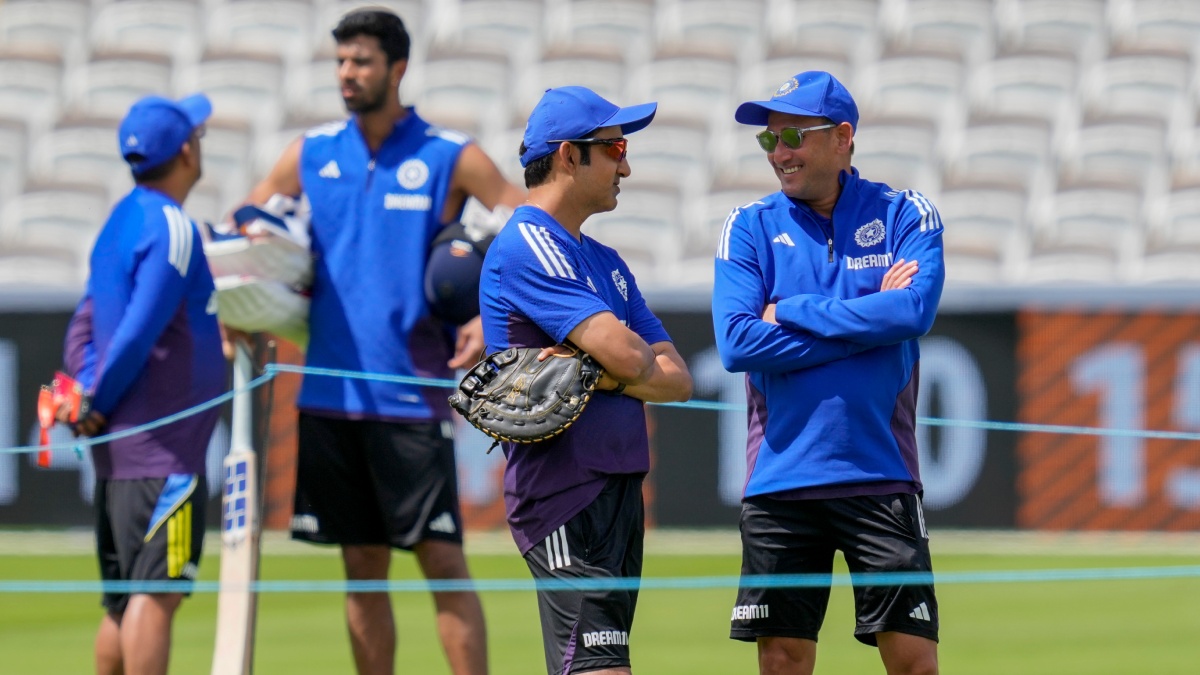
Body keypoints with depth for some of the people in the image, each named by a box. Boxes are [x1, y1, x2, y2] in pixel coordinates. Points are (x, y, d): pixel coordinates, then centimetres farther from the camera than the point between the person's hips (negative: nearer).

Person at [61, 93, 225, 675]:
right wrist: (97, 403, -7)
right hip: (162, 451, -9)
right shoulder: (172, 228, -13)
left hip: (117, 451, 9)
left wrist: (86, 393, 2)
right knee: (156, 595, -11)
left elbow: (84, 326, 15)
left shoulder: (120, 223, 15)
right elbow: (138, 333, -18)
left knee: (123, 602, 12)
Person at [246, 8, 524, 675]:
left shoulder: (451, 157, -2)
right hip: (331, 391, 4)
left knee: (442, 558, -6)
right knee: (363, 568, 7)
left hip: (412, 391, -4)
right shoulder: (313, 153, 9)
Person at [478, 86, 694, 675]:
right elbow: (627, 356, -19)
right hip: (565, 491, -9)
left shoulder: (605, 262, 21)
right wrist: (628, 364, 5)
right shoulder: (528, 246, -9)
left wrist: (594, 375, -8)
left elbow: (678, 380, 11)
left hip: (618, 488, 9)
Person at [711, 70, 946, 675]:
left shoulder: (905, 215, 4)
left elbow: (915, 311, -14)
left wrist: (791, 312, -9)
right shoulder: (749, 228, 6)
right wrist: (866, 320, -9)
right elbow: (737, 342, -9)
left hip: (882, 475, -1)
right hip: (780, 480, 1)